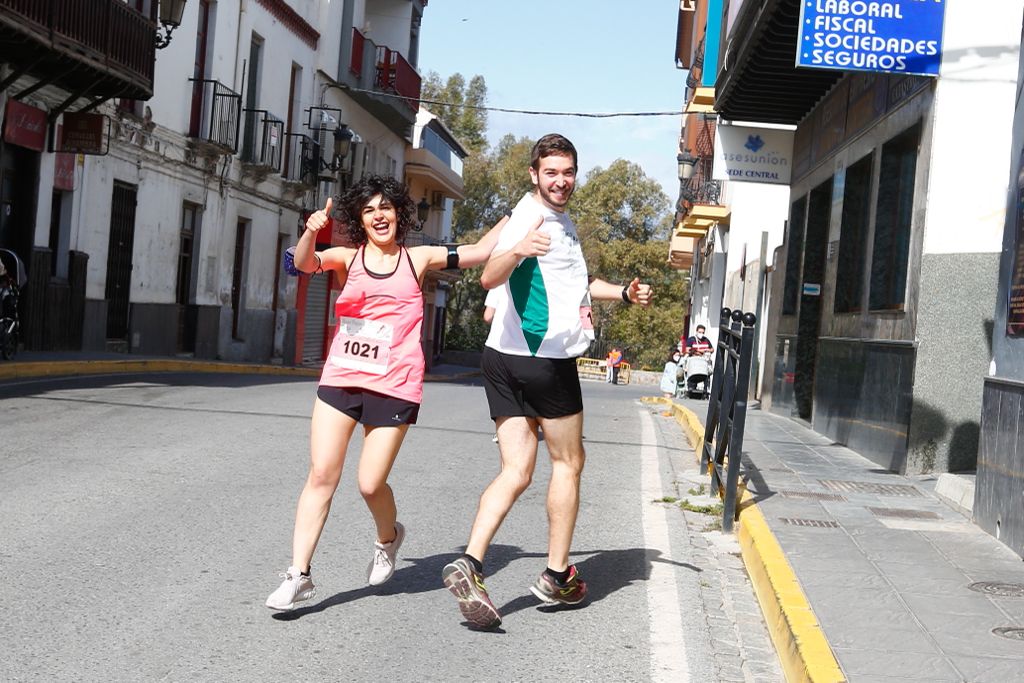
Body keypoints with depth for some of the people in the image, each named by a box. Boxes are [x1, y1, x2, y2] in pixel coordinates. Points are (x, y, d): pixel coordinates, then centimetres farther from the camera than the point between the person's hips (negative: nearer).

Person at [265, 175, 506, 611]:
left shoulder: (417, 260, 9)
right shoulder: (347, 259, 7)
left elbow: (480, 251, 14)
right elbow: (305, 263, -12)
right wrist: (310, 232, -31)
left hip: (394, 387, -1)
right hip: (340, 379, 1)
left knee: (370, 483, -3)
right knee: (321, 475, -5)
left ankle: (388, 538, 31)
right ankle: (299, 575, 1)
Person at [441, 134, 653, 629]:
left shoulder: (563, 222, 19)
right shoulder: (530, 217, -13)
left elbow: (574, 281, 36)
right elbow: (489, 277, -30)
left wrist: (622, 292, 24)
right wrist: (517, 250, -50)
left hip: (505, 361, 8)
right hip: (543, 359, -8)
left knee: (516, 472, 2)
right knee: (568, 462, 7)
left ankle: (468, 565, -12)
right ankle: (557, 576, 16)